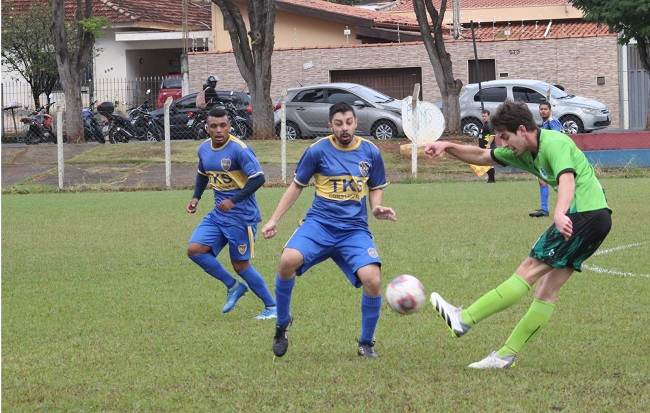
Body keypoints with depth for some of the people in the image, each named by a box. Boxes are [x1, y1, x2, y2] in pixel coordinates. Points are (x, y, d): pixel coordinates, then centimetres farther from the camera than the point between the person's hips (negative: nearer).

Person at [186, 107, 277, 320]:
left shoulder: (239, 149, -18)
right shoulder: (204, 149, 5)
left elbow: (258, 178, -23)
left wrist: (233, 201, -27)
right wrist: (196, 197, 10)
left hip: (241, 216, -7)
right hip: (218, 214, 7)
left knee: (240, 265, -2)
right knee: (194, 249, -6)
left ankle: (272, 307, 13)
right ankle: (233, 286, 11)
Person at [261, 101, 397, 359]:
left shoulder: (370, 152, 3)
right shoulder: (318, 150, -1)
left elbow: (376, 188, 18)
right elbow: (297, 186, 10)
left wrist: (377, 208, -5)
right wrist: (274, 220, 6)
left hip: (355, 229, 1)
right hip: (319, 223, -1)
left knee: (373, 280, -22)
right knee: (288, 260, -30)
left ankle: (366, 344, 4)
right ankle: (282, 322, -3)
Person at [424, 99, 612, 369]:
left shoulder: (554, 144, -15)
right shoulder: (524, 152, 15)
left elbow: (567, 179, -33)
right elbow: (482, 157, 23)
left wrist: (560, 213, -51)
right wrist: (448, 147, 8)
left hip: (587, 213, -10)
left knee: (528, 272, -9)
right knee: (548, 288, 7)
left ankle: (464, 319, -9)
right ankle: (507, 354, 7)